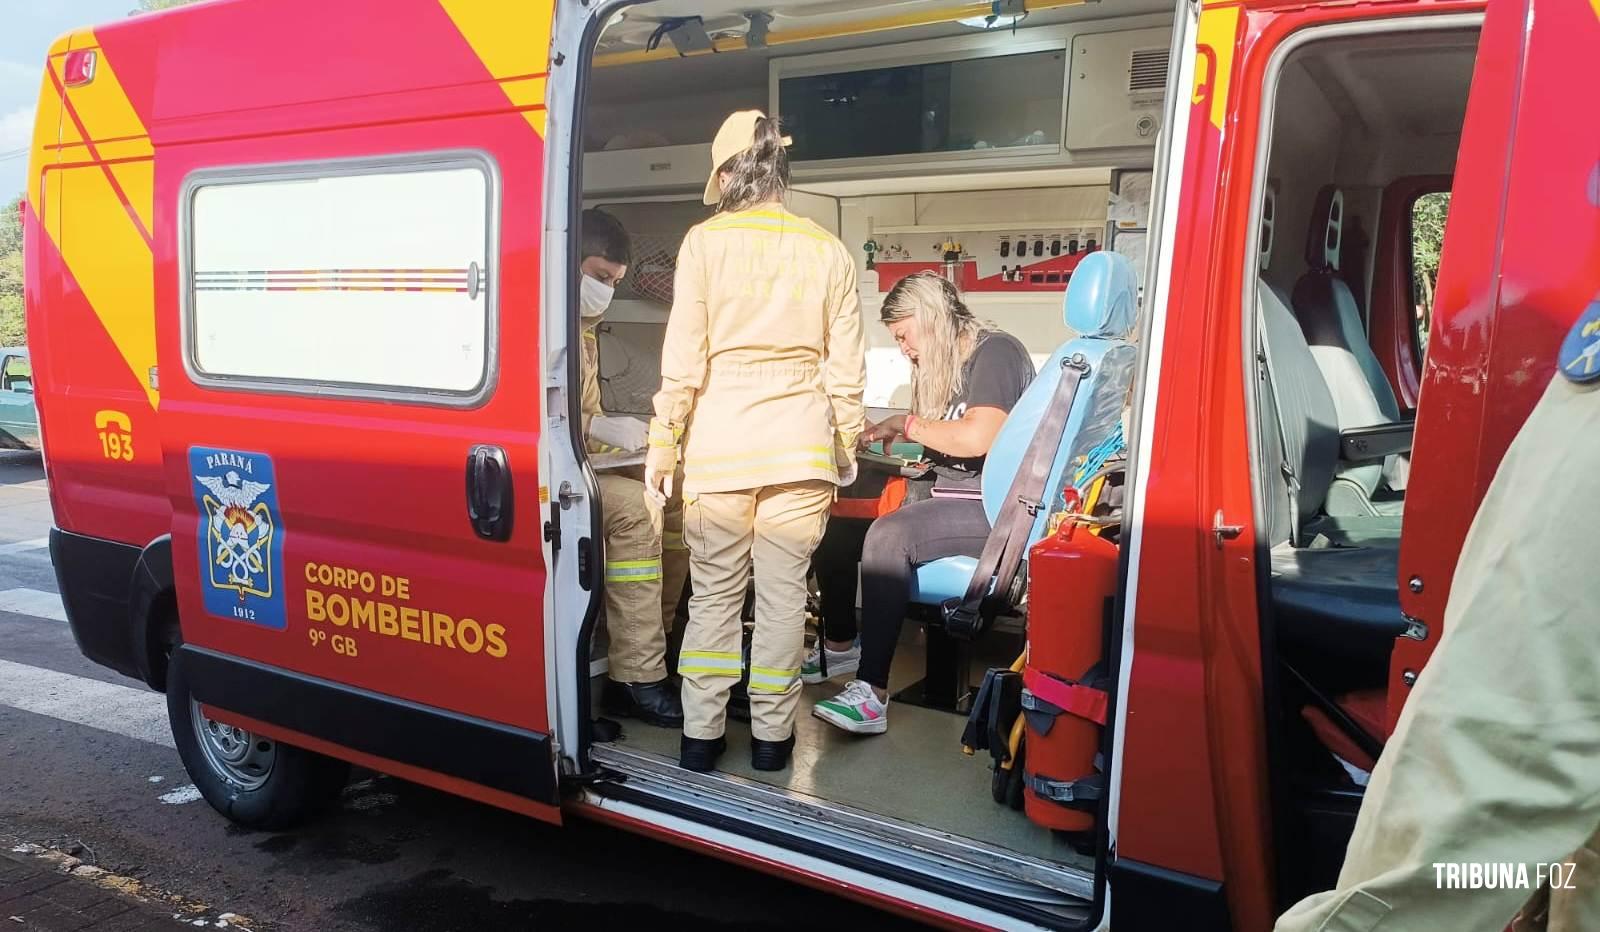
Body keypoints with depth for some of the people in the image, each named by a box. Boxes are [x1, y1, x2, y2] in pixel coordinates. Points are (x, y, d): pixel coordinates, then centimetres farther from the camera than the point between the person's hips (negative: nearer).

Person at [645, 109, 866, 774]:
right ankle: (771, 735, 18)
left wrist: (662, 445, 3)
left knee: (714, 593, 9)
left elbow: (683, 361, -5)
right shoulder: (829, 252, 4)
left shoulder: (705, 242, -2)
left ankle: (701, 734, 15)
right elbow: (845, 368, 5)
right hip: (800, 446, 1)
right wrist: (846, 447, 16)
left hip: (717, 448, -1)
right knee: (783, 594, 9)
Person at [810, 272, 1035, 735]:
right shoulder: (946, 365, 18)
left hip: (994, 510, -9)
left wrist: (906, 424, -13)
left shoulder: (995, 352, -10)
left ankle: (873, 695, -30)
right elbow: (948, 441, 13)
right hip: (952, 500, 9)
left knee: (889, 535, -31)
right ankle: (839, 644, 12)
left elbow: (978, 438, -25)